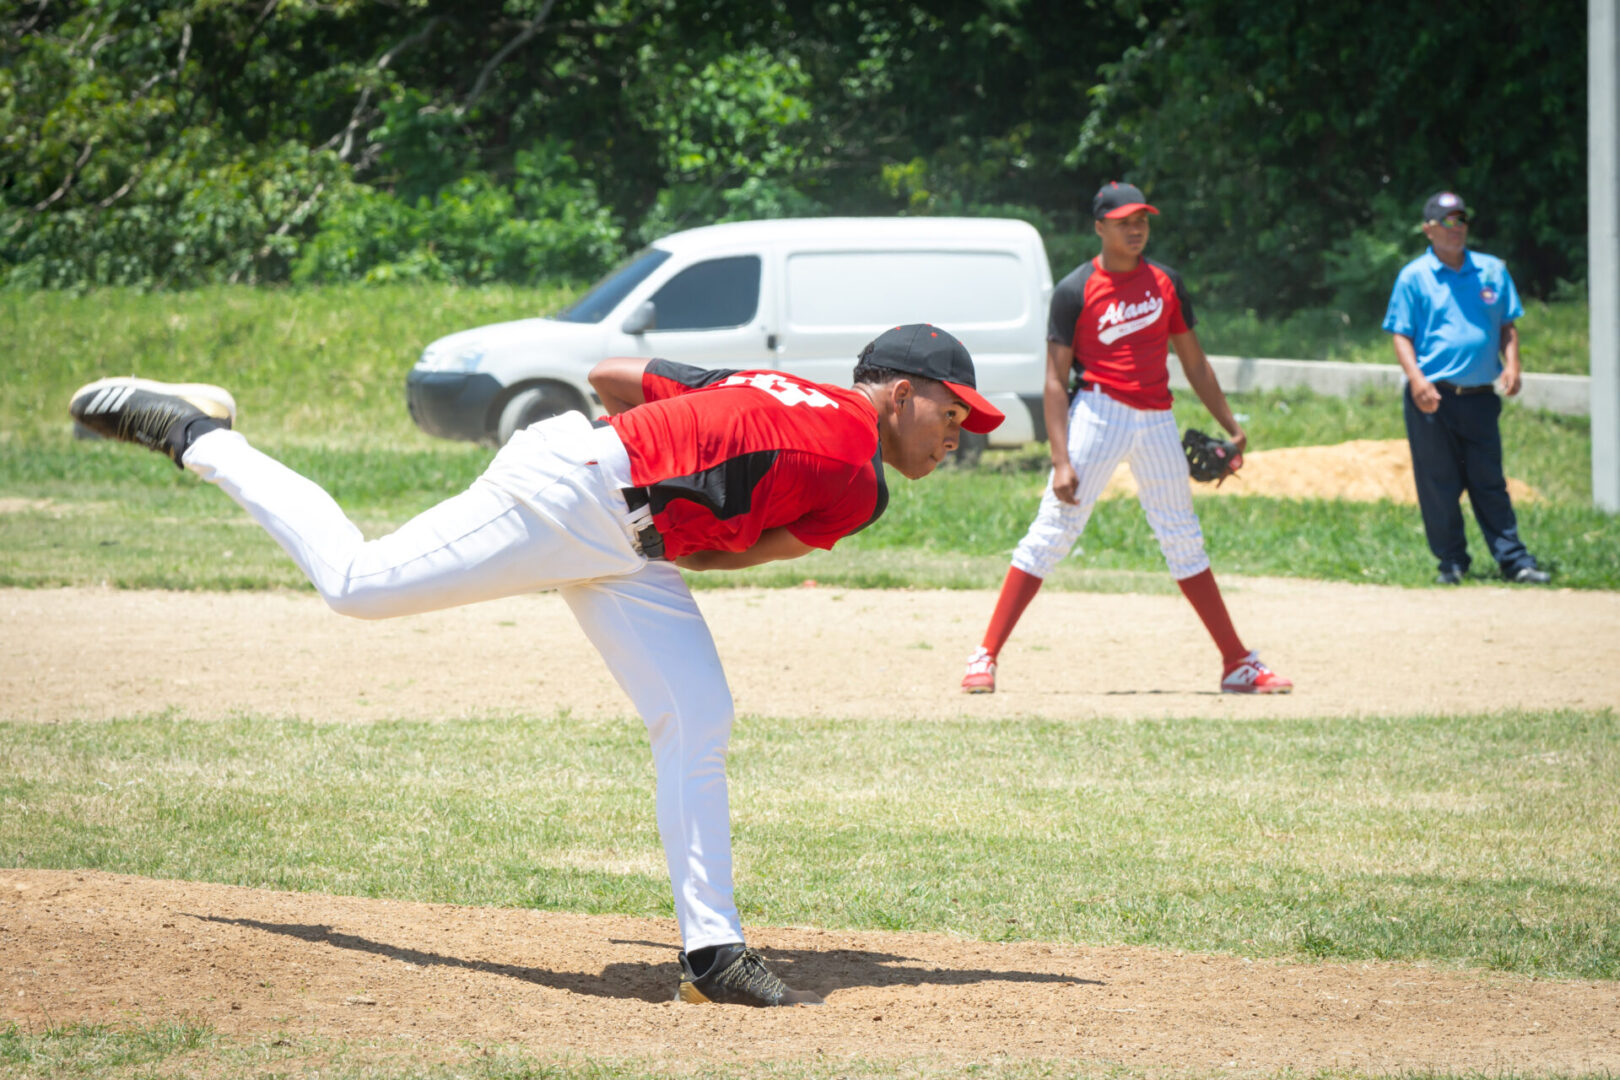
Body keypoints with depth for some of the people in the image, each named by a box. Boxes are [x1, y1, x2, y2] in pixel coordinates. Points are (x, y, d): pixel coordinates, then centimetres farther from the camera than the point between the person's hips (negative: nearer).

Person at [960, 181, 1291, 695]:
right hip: (1098, 412, -4)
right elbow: (1056, 381, -7)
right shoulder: (1075, 291, -3)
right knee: (1053, 531, -12)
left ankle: (1238, 663, 16)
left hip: (1157, 419, 4)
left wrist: (1231, 427, 13)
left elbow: (1194, 362, 18)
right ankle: (986, 655, -13)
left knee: (1184, 538, 12)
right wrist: (1061, 460, -16)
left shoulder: (1165, 282, 11)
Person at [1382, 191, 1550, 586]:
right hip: (1432, 398, -2)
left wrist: (1511, 363, -2)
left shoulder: (1493, 271, 11)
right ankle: (1451, 561, 12)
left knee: (1490, 482, 5)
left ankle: (1514, 560, 6)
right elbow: (1401, 335, -1)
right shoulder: (1413, 277, 1)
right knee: (1438, 484, 2)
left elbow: (1507, 326, 16)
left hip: (1480, 397, 2)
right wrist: (1416, 379, -16)